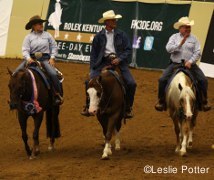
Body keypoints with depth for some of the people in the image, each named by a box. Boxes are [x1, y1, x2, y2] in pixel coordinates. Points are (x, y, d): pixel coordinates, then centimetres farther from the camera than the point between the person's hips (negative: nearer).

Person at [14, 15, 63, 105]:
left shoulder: (47, 35, 9)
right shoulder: (29, 37, 5)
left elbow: (54, 47, 12)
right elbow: (25, 50, -4)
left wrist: (52, 57, -3)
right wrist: (28, 58, -23)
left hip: (45, 58, -1)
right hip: (31, 58, 1)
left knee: (53, 74, -27)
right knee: (17, 72, -17)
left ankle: (58, 95, -14)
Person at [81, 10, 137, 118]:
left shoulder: (121, 35, 4)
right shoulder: (99, 36, 5)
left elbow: (128, 50, 2)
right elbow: (94, 54, 8)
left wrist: (119, 59, -15)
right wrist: (92, 69, -1)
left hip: (119, 62, 0)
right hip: (103, 62, 0)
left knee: (131, 84, -13)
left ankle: (128, 108, 5)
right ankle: (88, 106, 3)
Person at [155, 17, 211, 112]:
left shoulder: (194, 39, 6)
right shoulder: (174, 37, 5)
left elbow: (197, 53, -3)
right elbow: (168, 48, -10)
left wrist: (190, 62, -19)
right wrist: (180, 44, -21)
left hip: (190, 65, 0)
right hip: (175, 64, 0)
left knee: (203, 80, -14)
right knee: (162, 80, -15)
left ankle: (204, 102, 0)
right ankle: (161, 102, 0)